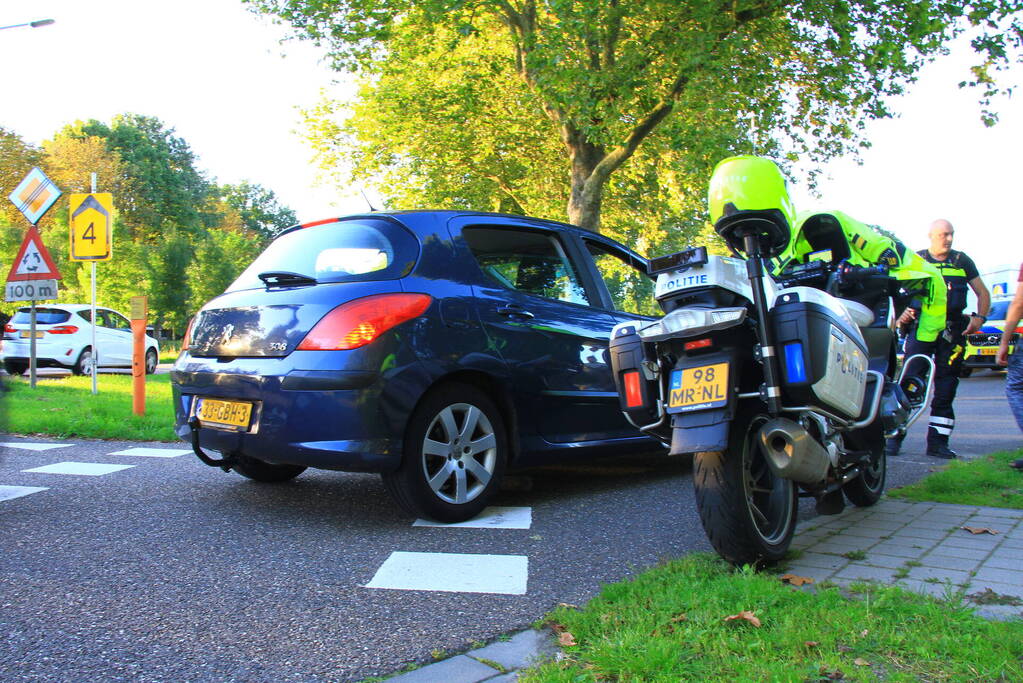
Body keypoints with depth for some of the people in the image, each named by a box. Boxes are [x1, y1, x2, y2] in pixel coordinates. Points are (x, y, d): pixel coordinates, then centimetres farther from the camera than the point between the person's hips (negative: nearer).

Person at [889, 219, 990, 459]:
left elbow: (983, 293, 18)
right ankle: (894, 436, -5)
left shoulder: (962, 261, 15)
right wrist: (901, 314, -11)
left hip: (953, 330, 3)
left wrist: (979, 317, 0)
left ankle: (937, 441, 8)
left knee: (946, 388, 3)